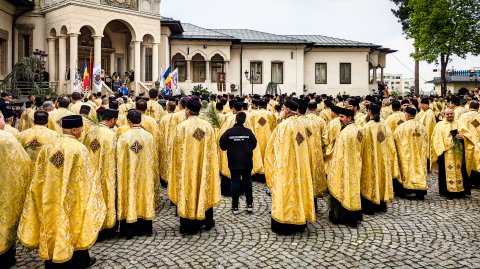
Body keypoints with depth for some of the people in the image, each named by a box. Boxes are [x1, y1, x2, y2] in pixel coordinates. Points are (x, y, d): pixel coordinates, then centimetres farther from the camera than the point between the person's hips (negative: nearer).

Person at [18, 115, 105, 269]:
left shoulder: (48, 147, -1)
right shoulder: (80, 149, -16)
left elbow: (39, 177, 5)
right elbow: (88, 178, -12)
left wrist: (46, 197, 16)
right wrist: (94, 191, 3)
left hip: (50, 200, 4)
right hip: (73, 200, -4)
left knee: (53, 225, 17)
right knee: (73, 225, 13)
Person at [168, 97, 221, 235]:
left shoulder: (181, 127, -13)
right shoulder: (208, 126, -4)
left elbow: (176, 152, -7)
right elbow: (212, 151, 3)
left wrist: (175, 170, 5)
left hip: (186, 168, -3)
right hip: (204, 167, 3)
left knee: (187, 190, 8)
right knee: (204, 189, 17)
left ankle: (189, 225, 16)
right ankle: (207, 221, 30)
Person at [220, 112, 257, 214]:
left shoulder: (229, 132, -10)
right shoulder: (248, 132, -8)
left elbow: (222, 145, -4)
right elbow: (254, 144, 1)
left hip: (234, 162, -1)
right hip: (247, 162, 1)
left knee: (235, 182, 5)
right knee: (247, 182, 13)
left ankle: (235, 207, 6)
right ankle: (249, 204, 14)